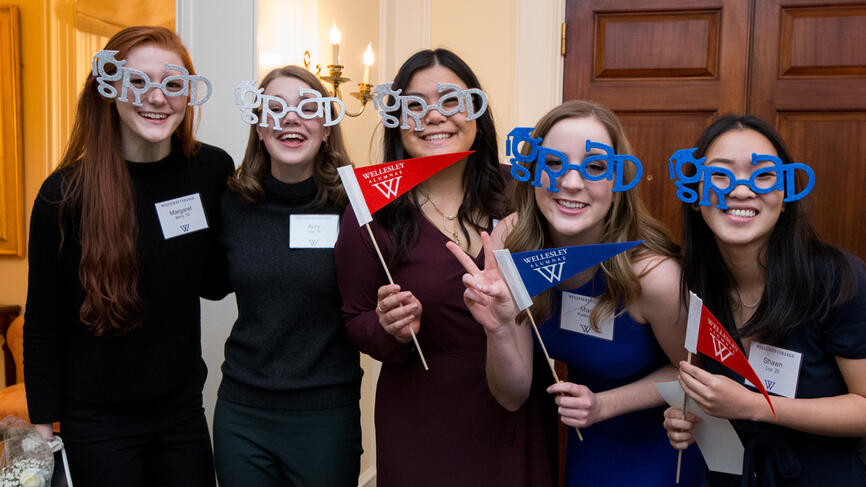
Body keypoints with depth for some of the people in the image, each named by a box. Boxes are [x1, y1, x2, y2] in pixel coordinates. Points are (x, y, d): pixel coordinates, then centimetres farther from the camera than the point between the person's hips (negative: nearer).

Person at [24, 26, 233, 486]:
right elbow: (43, 324, -6)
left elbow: (213, 283, 4)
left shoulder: (212, 169, -5)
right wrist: (43, 423, -4)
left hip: (182, 408, 3)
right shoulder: (66, 192, -13)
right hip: (98, 421, -3)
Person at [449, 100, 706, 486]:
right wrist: (498, 329, -37)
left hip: (658, 446, -3)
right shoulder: (510, 244, -23)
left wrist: (603, 404, -26)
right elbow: (513, 397, -18)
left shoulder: (653, 274, -33)